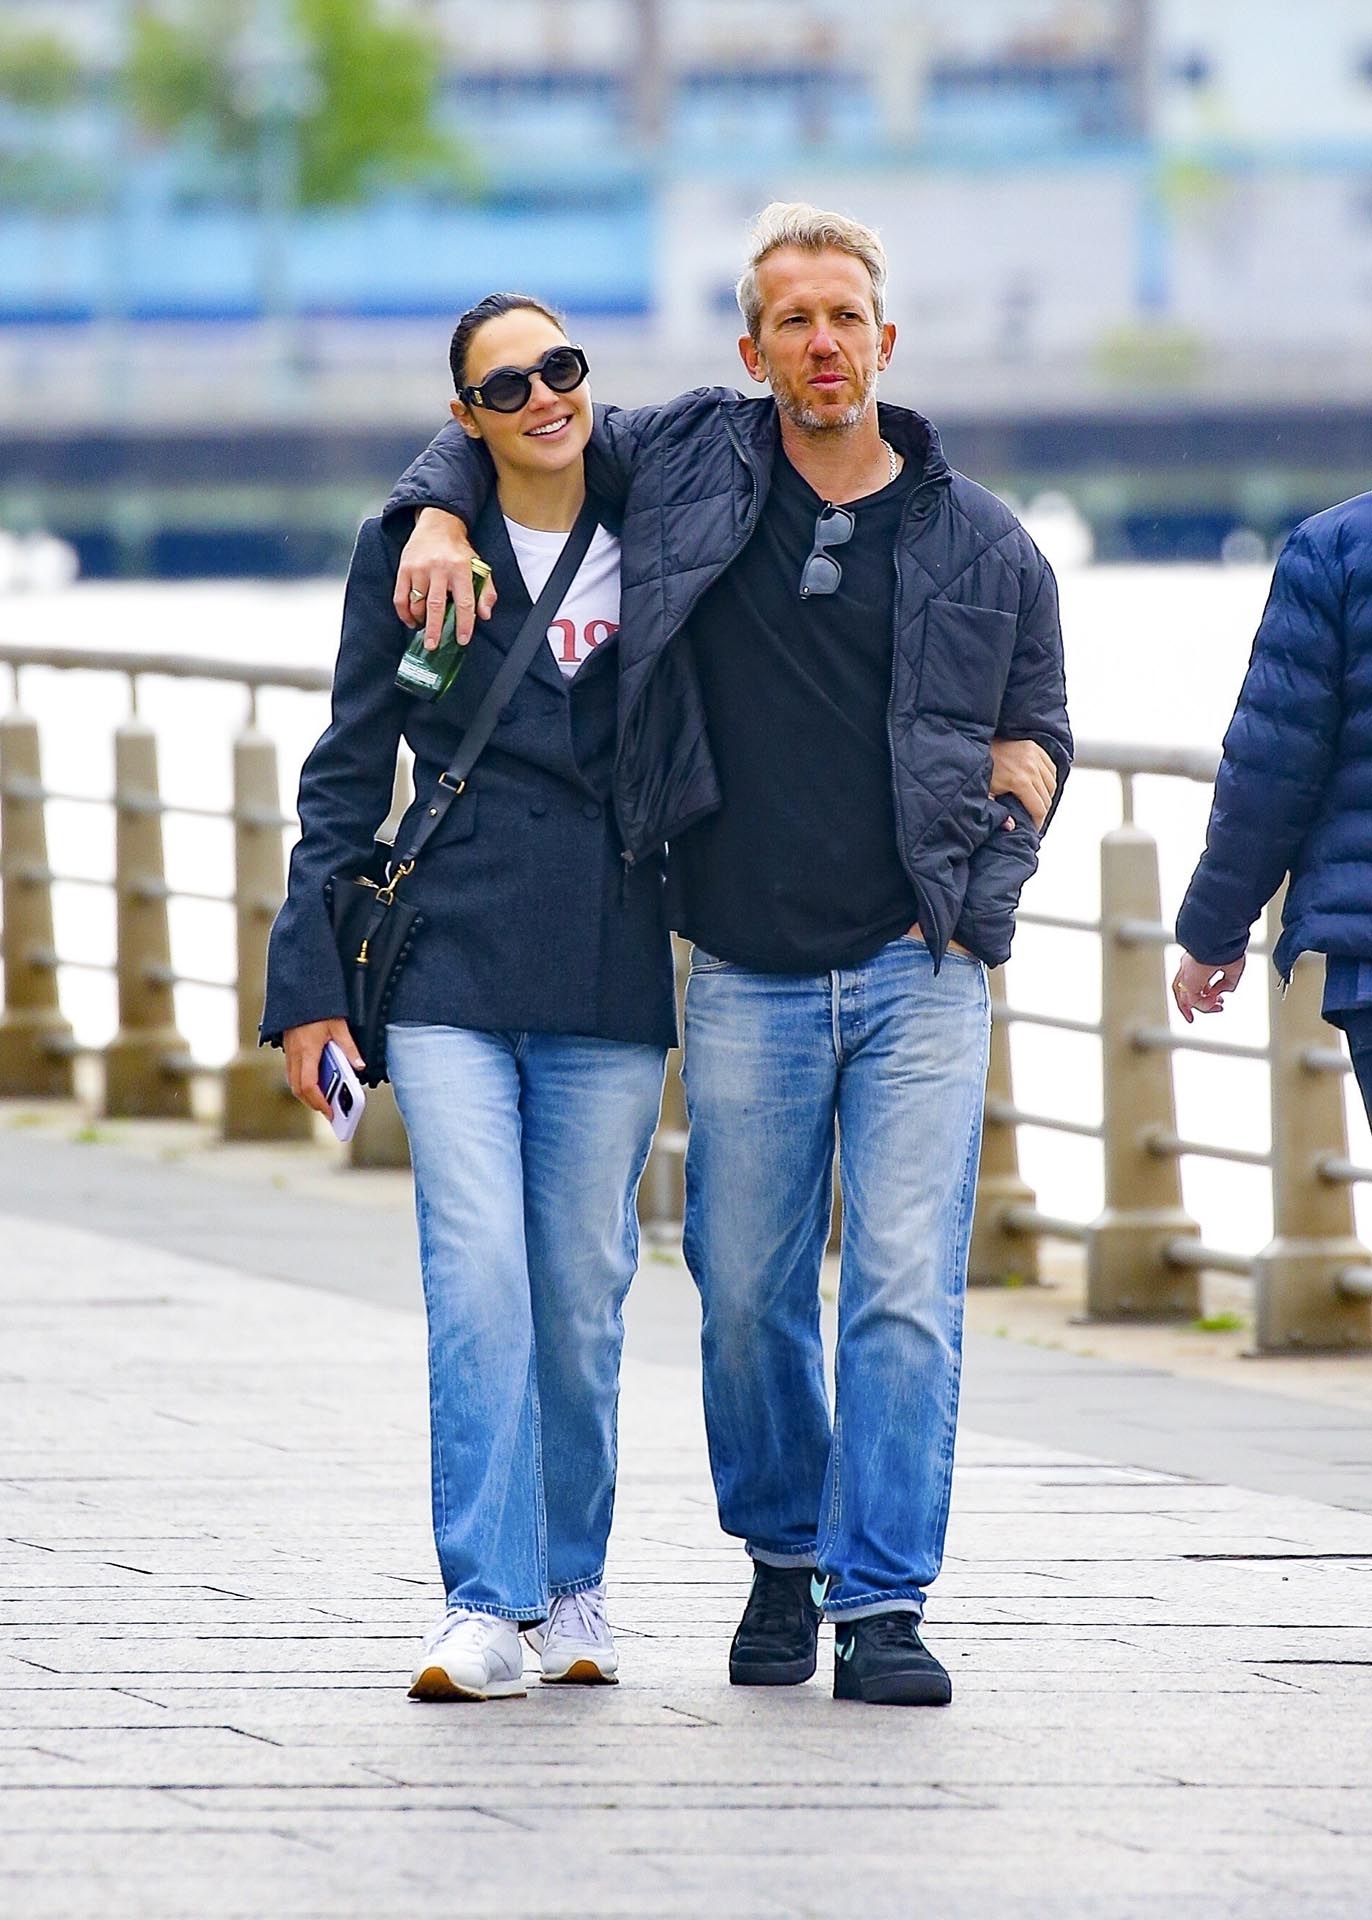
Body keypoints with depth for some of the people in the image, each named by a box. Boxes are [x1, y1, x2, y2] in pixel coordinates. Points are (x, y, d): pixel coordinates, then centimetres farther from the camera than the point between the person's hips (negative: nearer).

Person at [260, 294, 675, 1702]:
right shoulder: (411, 551, 5)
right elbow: (347, 776, 7)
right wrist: (308, 979, 2)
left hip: (609, 976, 2)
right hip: (453, 962, -2)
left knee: (582, 1290, 4)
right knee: (478, 1278, -12)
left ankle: (571, 1587, 19)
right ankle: (485, 1606, -13)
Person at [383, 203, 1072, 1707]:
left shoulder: (983, 545, 7)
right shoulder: (688, 462, 5)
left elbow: (1039, 725, 19)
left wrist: (1019, 778, -1)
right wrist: (443, 516, -1)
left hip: (918, 970, -1)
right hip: (748, 985, 1)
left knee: (907, 1292, -9)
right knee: (745, 1295, 7)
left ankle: (882, 1602, -6)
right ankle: (782, 1558, 27)